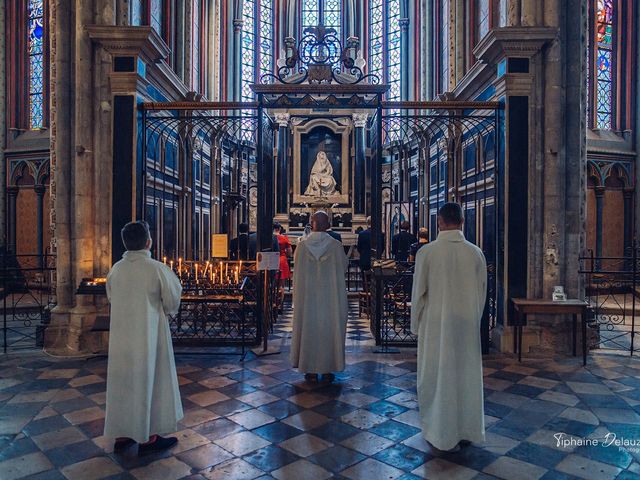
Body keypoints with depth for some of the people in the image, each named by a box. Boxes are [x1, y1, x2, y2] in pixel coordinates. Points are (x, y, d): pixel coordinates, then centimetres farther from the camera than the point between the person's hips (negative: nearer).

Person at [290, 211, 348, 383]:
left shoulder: (302, 246, -6)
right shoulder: (336, 246, -9)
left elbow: (297, 270, 6)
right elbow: (344, 267, 4)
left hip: (307, 296, 1)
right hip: (331, 297, -1)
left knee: (308, 328, 10)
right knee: (330, 329, 9)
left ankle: (310, 370, 16)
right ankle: (328, 370, 15)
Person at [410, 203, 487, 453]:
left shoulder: (427, 252, -13)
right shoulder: (475, 252, -4)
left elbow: (418, 292, -8)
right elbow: (482, 291, 5)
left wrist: (416, 325, 5)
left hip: (436, 324, -3)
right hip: (467, 323, 3)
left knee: (437, 377, 11)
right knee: (467, 375, 16)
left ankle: (441, 433, 23)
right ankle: (467, 431, 29)